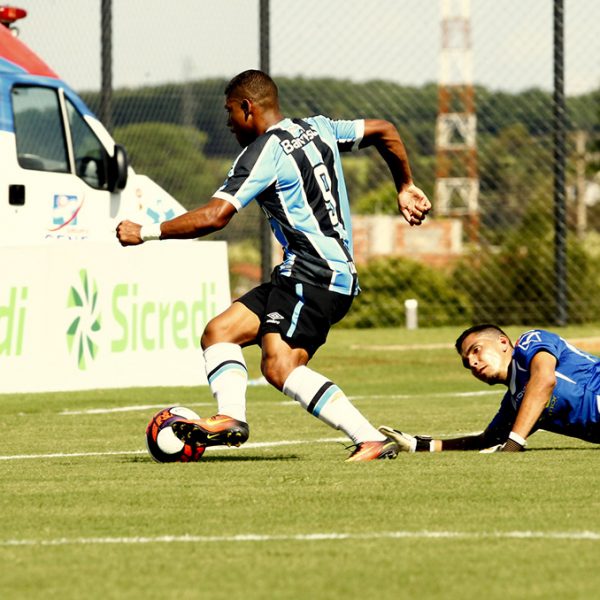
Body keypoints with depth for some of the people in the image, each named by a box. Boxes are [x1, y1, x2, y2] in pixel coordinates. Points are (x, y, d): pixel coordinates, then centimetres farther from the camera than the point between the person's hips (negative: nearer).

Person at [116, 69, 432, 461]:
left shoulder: (264, 152, -11)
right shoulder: (318, 129, 15)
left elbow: (214, 216, -18)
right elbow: (385, 131, 22)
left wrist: (145, 233, -9)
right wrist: (406, 187, 31)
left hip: (313, 277, -10)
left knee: (280, 366, -21)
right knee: (219, 332, 6)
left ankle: (373, 441, -24)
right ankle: (231, 417, -13)